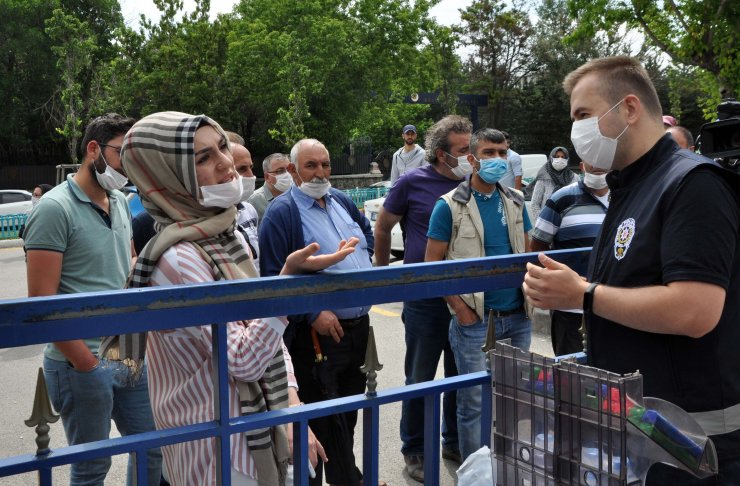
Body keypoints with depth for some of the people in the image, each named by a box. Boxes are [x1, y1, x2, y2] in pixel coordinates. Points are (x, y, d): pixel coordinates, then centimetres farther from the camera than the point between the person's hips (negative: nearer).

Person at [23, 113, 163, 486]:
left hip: (132, 356, 7)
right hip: (81, 362, -7)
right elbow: (41, 300, -16)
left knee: (153, 450, 15)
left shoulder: (121, 204, 10)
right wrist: (89, 365, -16)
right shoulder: (55, 208, -12)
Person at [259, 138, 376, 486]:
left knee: (348, 416, 20)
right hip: (318, 332, -7)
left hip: (359, 326, 8)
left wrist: (366, 260, 14)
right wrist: (313, 313, -22)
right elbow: (274, 277, -18)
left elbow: (367, 231, 31)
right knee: (320, 421, 0)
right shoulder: (282, 212, -12)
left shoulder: (342, 202, 11)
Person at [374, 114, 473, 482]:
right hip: (425, 297, -3)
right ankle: (414, 451, 22)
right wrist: (382, 271, 12)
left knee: (461, 374, 15)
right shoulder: (413, 183, -6)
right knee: (420, 377, 7)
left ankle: (454, 442, 33)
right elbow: (383, 225, 7)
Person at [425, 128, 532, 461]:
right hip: (474, 321, -5)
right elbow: (432, 263, -6)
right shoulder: (450, 206, -6)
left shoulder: (515, 201, 9)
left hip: (518, 318, 5)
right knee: (474, 402, 2)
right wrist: (460, 307, -12)